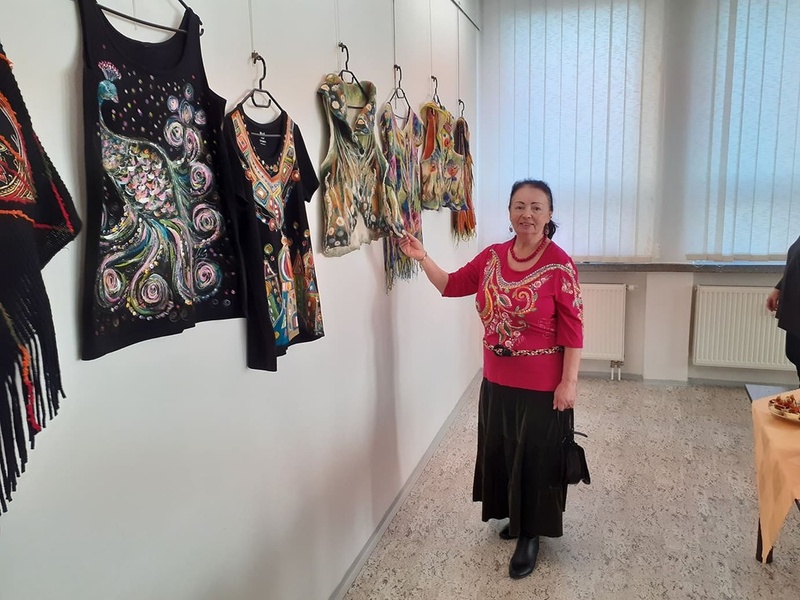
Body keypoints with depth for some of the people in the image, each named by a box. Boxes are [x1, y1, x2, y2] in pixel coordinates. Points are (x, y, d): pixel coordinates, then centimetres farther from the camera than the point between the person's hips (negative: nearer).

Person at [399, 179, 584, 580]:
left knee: (536, 457, 10)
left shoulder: (559, 266, -16)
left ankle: (531, 534, 30)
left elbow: (572, 329, -15)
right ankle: (514, 516, 44)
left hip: (541, 385, -5)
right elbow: (453, 285, 12)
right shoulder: (492, 257, 0)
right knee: (501, 451, 20)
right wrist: (422, 259, 0)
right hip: (497, 379, 6)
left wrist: (568, 382, -16)